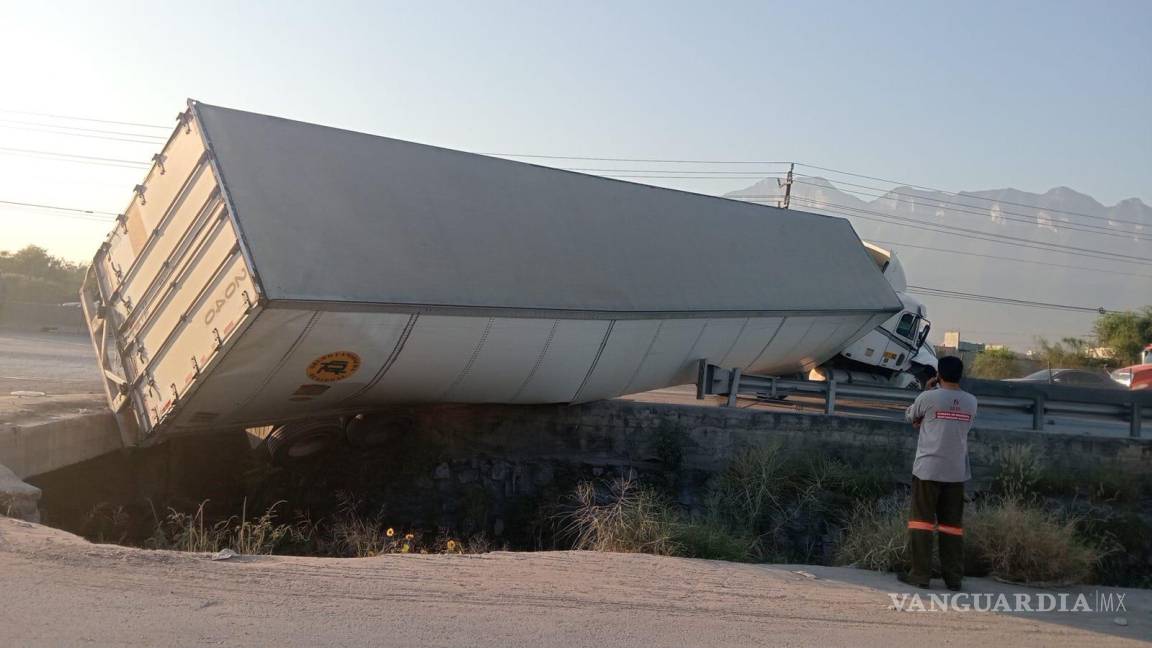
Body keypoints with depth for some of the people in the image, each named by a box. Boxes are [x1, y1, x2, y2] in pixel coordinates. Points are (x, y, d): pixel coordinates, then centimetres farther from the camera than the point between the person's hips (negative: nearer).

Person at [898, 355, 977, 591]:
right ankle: (954, 577, 11)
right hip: (956, 472, 4)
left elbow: (910, 417, 9)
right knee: (952, 523, 9)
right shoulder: (970, 402, 4)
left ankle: (920, 574, 2)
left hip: (928, 469, -4)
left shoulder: (929, 397, -9)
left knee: (922, 520, 3)